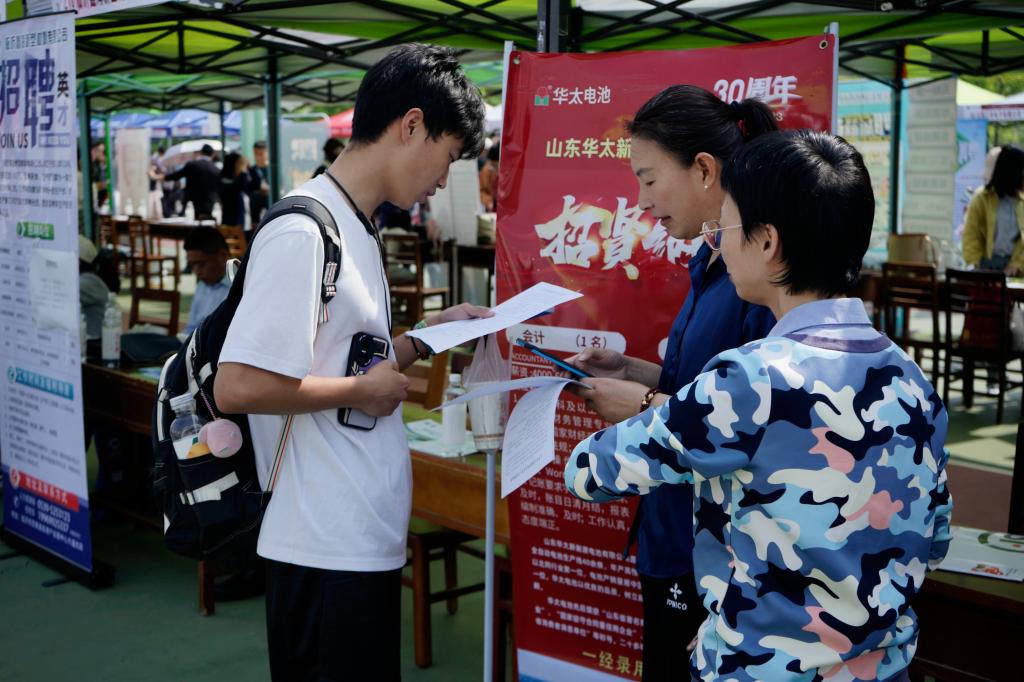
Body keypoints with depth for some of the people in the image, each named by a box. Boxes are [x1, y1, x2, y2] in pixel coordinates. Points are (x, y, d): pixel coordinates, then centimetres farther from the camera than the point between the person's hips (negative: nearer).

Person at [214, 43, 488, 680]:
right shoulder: (303, 232, -19)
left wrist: (429, 333, 11)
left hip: (370, 540, 9)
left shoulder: (358, 228, 10)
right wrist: (364, 389, -15)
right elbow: (239, 386, -25)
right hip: (328, 550, -9)